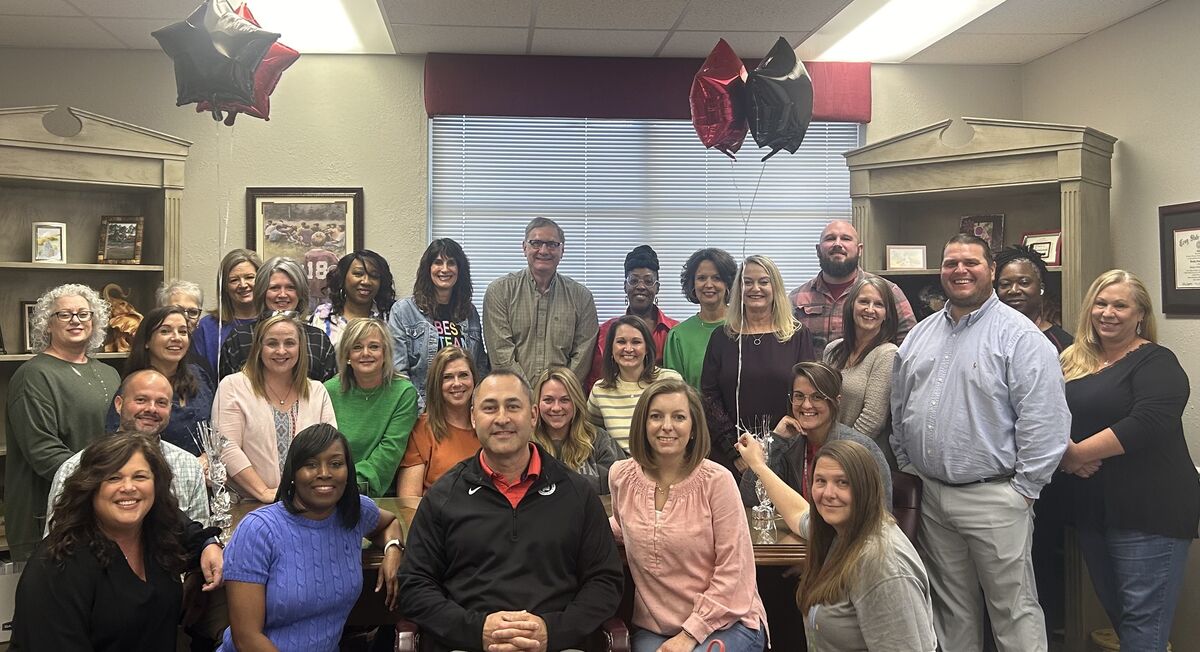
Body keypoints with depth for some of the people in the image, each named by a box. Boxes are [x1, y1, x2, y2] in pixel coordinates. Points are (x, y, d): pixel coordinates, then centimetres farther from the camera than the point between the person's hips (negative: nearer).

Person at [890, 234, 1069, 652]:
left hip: (993, 497, -6)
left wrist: (1024, 487, -13)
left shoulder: (1018, 335, -9)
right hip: (930, 493, 6)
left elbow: (1044, 421, -14)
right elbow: (899, 409, 17)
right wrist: (906, 464, 11)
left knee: (1014, 610, 2)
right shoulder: (921, 335, 12)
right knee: (951, 607, 17)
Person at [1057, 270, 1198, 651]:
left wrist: (1077, 453, -17)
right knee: (1113, 609, 15)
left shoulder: (1155, 362, -7)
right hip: (1092, 509, 7)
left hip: (1149, 511, -7)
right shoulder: (1073, 362, 13)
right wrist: (1064, 453, -12)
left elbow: (1147, 424, -22)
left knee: (1142, 620, -4)